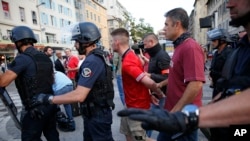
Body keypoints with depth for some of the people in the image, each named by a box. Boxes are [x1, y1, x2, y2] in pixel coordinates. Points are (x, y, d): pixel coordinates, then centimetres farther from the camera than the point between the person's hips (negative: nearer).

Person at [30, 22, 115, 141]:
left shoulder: (92, 61, -27)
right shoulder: (98, 57, 7)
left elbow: (79, 95, -33)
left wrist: (47, 99, -25)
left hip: (98, 115, -10)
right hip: (93, 113, 10)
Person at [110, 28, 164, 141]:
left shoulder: (127, 63, -28)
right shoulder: (130, 56, 5)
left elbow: (149, 82, -33)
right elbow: (141, 77, 10)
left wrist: (160, 93, -14)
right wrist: (150, 95, 8)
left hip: (137, 108, -10)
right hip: (131, 105, 10)